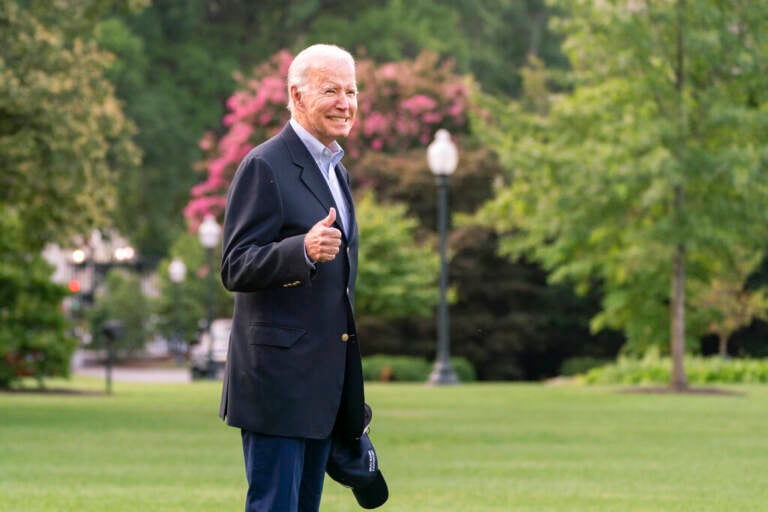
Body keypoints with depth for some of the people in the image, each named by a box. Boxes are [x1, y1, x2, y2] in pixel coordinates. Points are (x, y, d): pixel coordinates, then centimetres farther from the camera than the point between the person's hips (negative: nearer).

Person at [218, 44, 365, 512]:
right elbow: (236, 269, -16)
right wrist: (304, 249, -33)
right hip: (279, 381, -9)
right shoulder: (265, 167, -10)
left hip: (324, 383, 9)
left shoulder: (336, 170, 19)